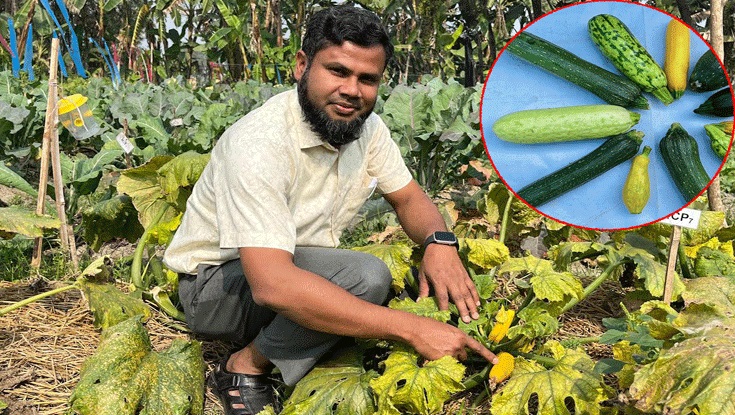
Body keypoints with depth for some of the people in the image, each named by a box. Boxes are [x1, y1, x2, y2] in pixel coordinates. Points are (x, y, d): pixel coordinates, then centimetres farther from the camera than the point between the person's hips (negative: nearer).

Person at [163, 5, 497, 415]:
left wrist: (440, 241, -21)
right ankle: (246, 367, -8)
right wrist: (412, 328, -39)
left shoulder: (367, 127, -7)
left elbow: (410, 199, 5)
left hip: (302, 266, 8)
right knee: (367, 277, -30)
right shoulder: (259, 142, -30)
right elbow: (272, 284, -39)